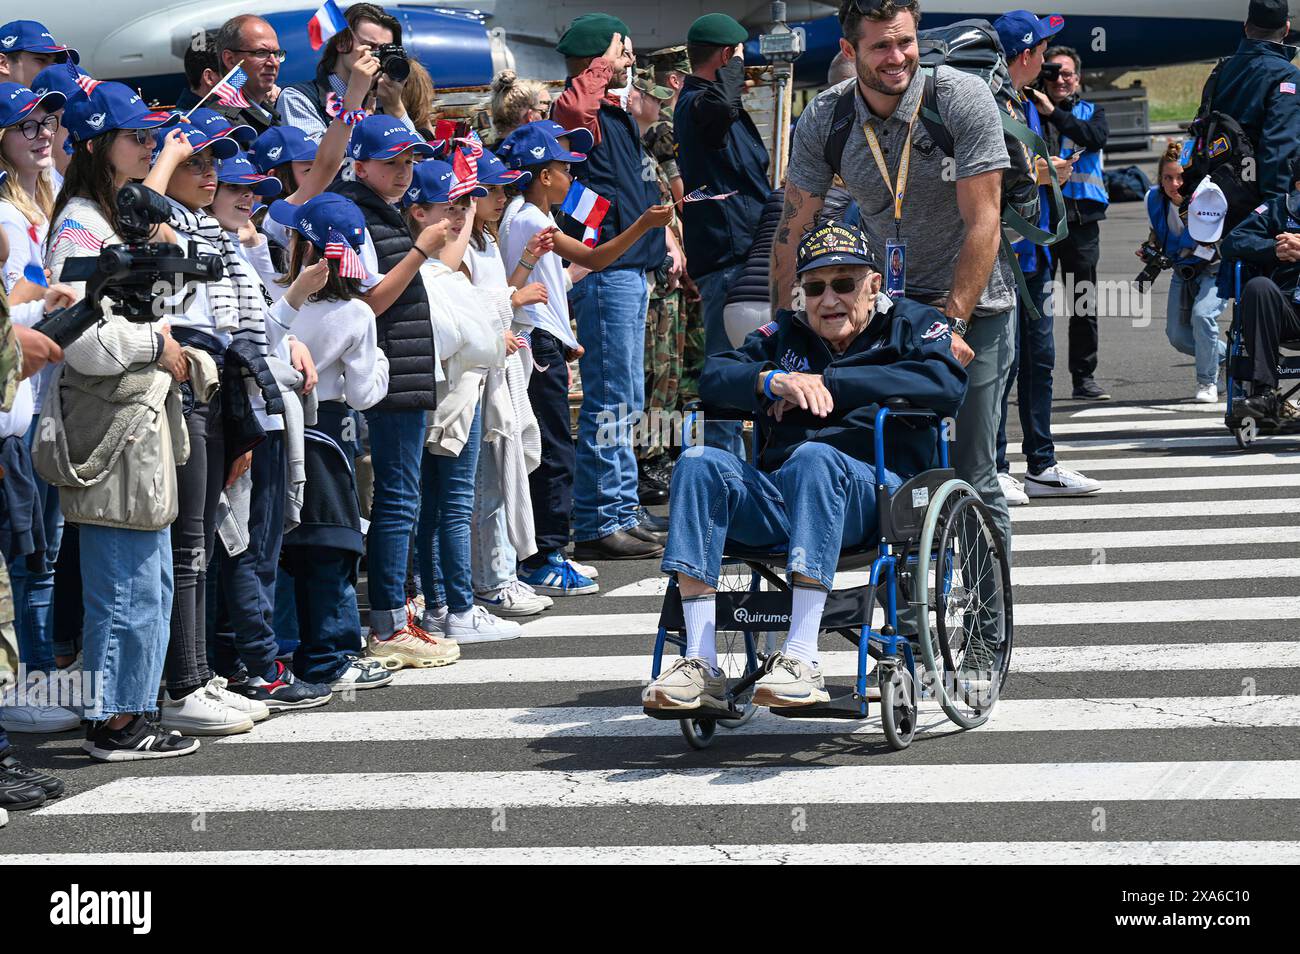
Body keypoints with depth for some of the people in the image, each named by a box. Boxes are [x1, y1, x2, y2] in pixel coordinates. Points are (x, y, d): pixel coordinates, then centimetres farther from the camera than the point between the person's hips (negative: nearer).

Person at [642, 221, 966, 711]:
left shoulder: (911, 323, 14)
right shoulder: (786, 333, 26)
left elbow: (948, 384, -8)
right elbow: (714, 375, 13)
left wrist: (832, 383, -9)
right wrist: (772, 380, -10)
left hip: (876, 497, -4)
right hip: (778, 499, 4)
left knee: (814, 457, -37)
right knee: (700, 463, -24)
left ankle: (803, 660, -44)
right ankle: (700, 664, -33)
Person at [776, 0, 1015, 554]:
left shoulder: (963, 99, -16)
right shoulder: (824, 120, -6)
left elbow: (983, 223, -18)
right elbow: (793, 229, 0)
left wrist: (953, 323, -23)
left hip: (972, 304, -3)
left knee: (970, 477, -6)